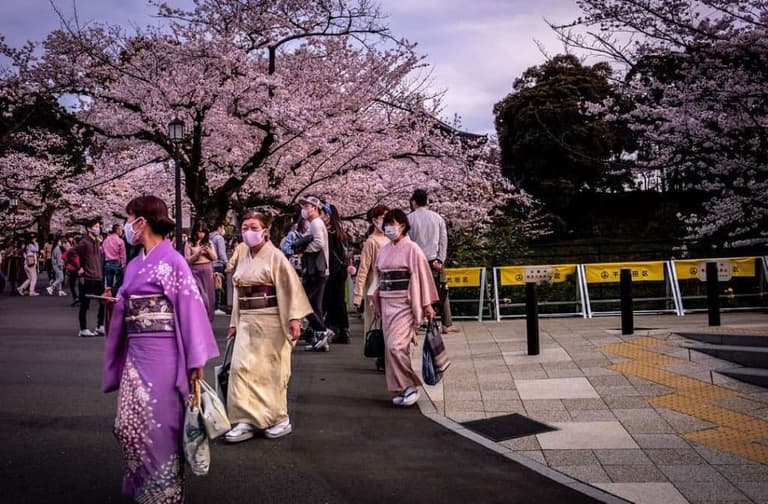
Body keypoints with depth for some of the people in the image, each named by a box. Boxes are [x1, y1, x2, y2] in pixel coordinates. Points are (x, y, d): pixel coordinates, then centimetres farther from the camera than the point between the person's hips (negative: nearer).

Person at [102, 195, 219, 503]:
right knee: (129, 425, 11)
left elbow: (191, 309, -14)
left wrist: (196, 360, -15)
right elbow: (123, 309, 17)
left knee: (159, 426, 1)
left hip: (162, 355, -7)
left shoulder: (172, 261, -12)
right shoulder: (134, 265, 11)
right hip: (135, 354, 7)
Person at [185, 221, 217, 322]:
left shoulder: (209, 243, 9)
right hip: (195, 272, -3)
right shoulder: (189, 244, 0)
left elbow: (214, 258, 9)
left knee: (208, 296, 4)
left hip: (207, 271, 3)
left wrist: (208, 250, -10)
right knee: (199, 296, -10)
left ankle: (207, 319, 15)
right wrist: (198, 252, -16)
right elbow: (187, 260, -4)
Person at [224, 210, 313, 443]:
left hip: (270, 321, -6)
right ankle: (245, 421, 4)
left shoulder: (275, 257, -7)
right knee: (241, 368, -2)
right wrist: (235, 323, 17)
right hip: (247, 322, 6)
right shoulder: (242, 259, 12)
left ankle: (280, 419, 16)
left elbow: (291, 288, -11)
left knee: (271, 370, 2)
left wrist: (294, 318, -19)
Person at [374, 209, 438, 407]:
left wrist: (427, 305, -9)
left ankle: (410, 385, 1)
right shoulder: (384, 250, 12)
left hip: (404, 303, -7)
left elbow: (422, 277, -8)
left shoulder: (412, 249, -7)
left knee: (396, 346, -14)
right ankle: (402, 389, 16)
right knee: (391, 347, 7)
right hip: (387, 303, 7)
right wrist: (378, 303, 16)